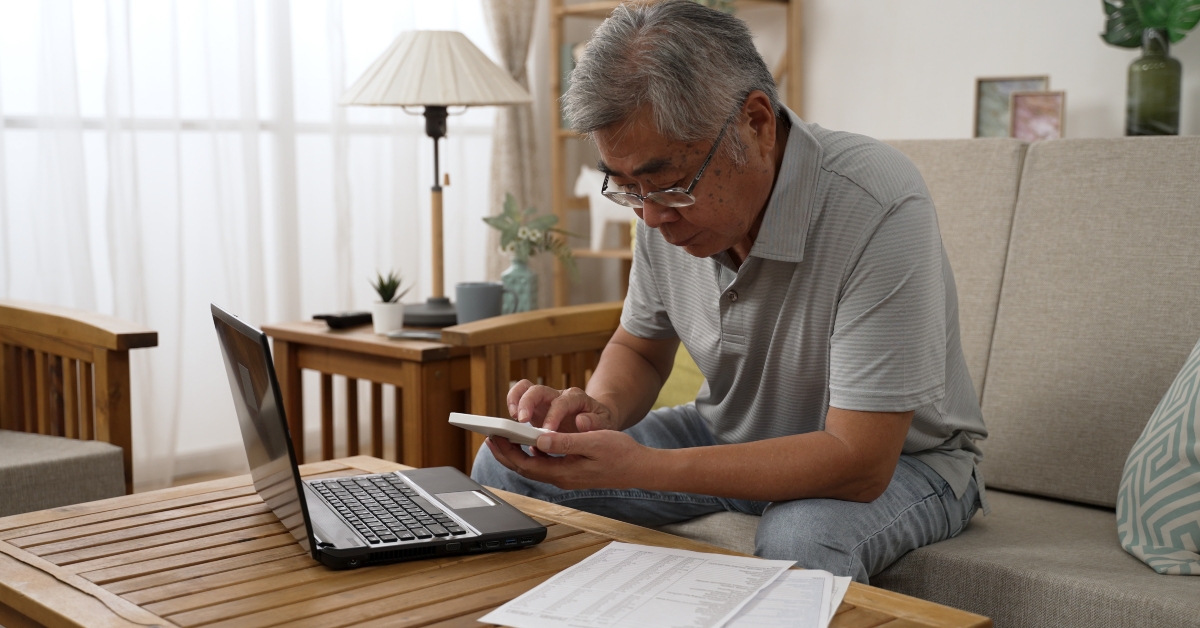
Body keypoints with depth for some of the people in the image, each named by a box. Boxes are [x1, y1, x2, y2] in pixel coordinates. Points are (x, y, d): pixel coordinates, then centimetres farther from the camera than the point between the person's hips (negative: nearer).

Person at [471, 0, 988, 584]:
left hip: (896, 457, -6)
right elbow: (639, 349, 7)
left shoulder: (878, 210, -32)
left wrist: (637, 468, -37)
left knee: (798, 541, -40)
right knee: (505, 467, -5)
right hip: (733, 436, 6)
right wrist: (601, 412, -19)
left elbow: (860, 462, -33)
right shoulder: (669, 201, -10)